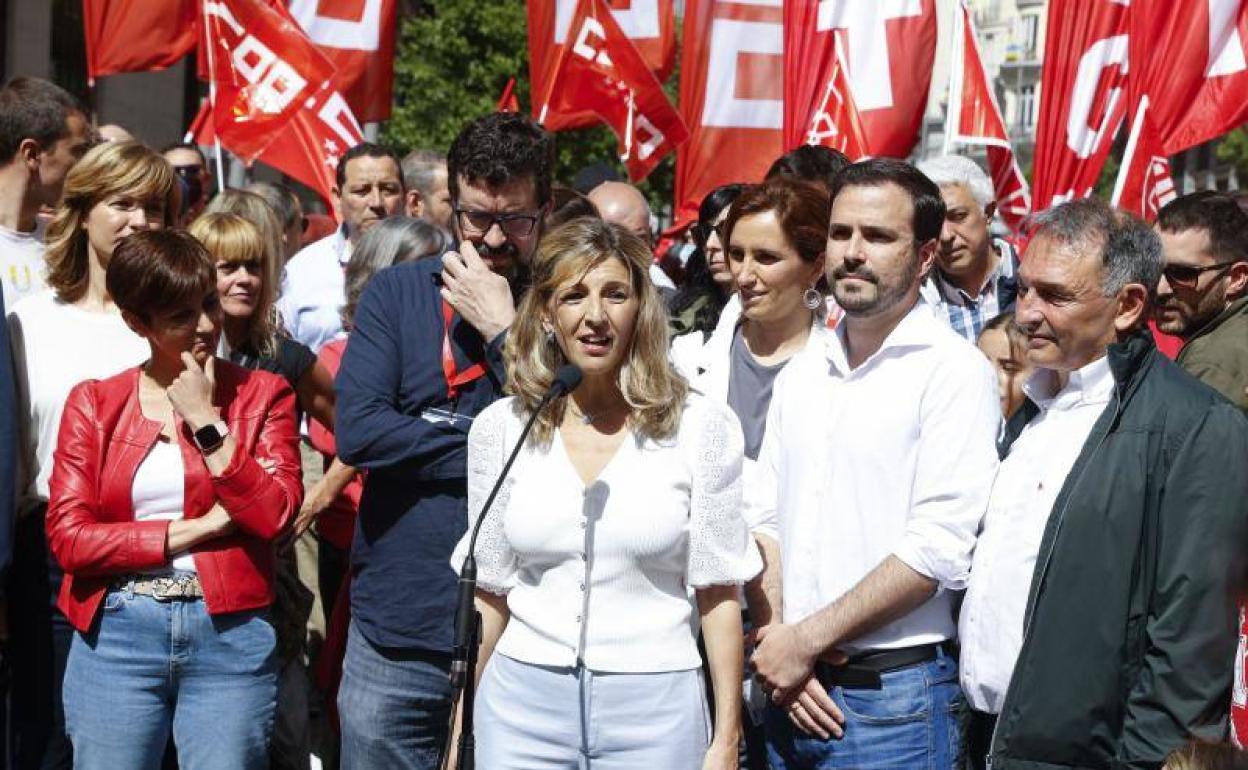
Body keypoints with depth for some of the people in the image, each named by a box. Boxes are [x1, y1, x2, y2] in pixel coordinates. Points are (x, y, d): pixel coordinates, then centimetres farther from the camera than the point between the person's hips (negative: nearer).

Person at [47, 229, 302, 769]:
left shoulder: (263, 394, 5)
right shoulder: (93, 403, 6)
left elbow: (275, 516, -8)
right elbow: (68, 538, -4)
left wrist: (206, 421, -9)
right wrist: (198, 529, -8)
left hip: (230, 633, 0)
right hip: (114, 638, 1)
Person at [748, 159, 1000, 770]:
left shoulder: (954, 371, -9)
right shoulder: (800, 376, 12)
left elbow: (940, 548, -16)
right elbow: (764, 522, 11)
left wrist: (807, 639, -13)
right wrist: (777, 643, -5)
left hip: (894, 695, -5)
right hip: (794, 694, 6)